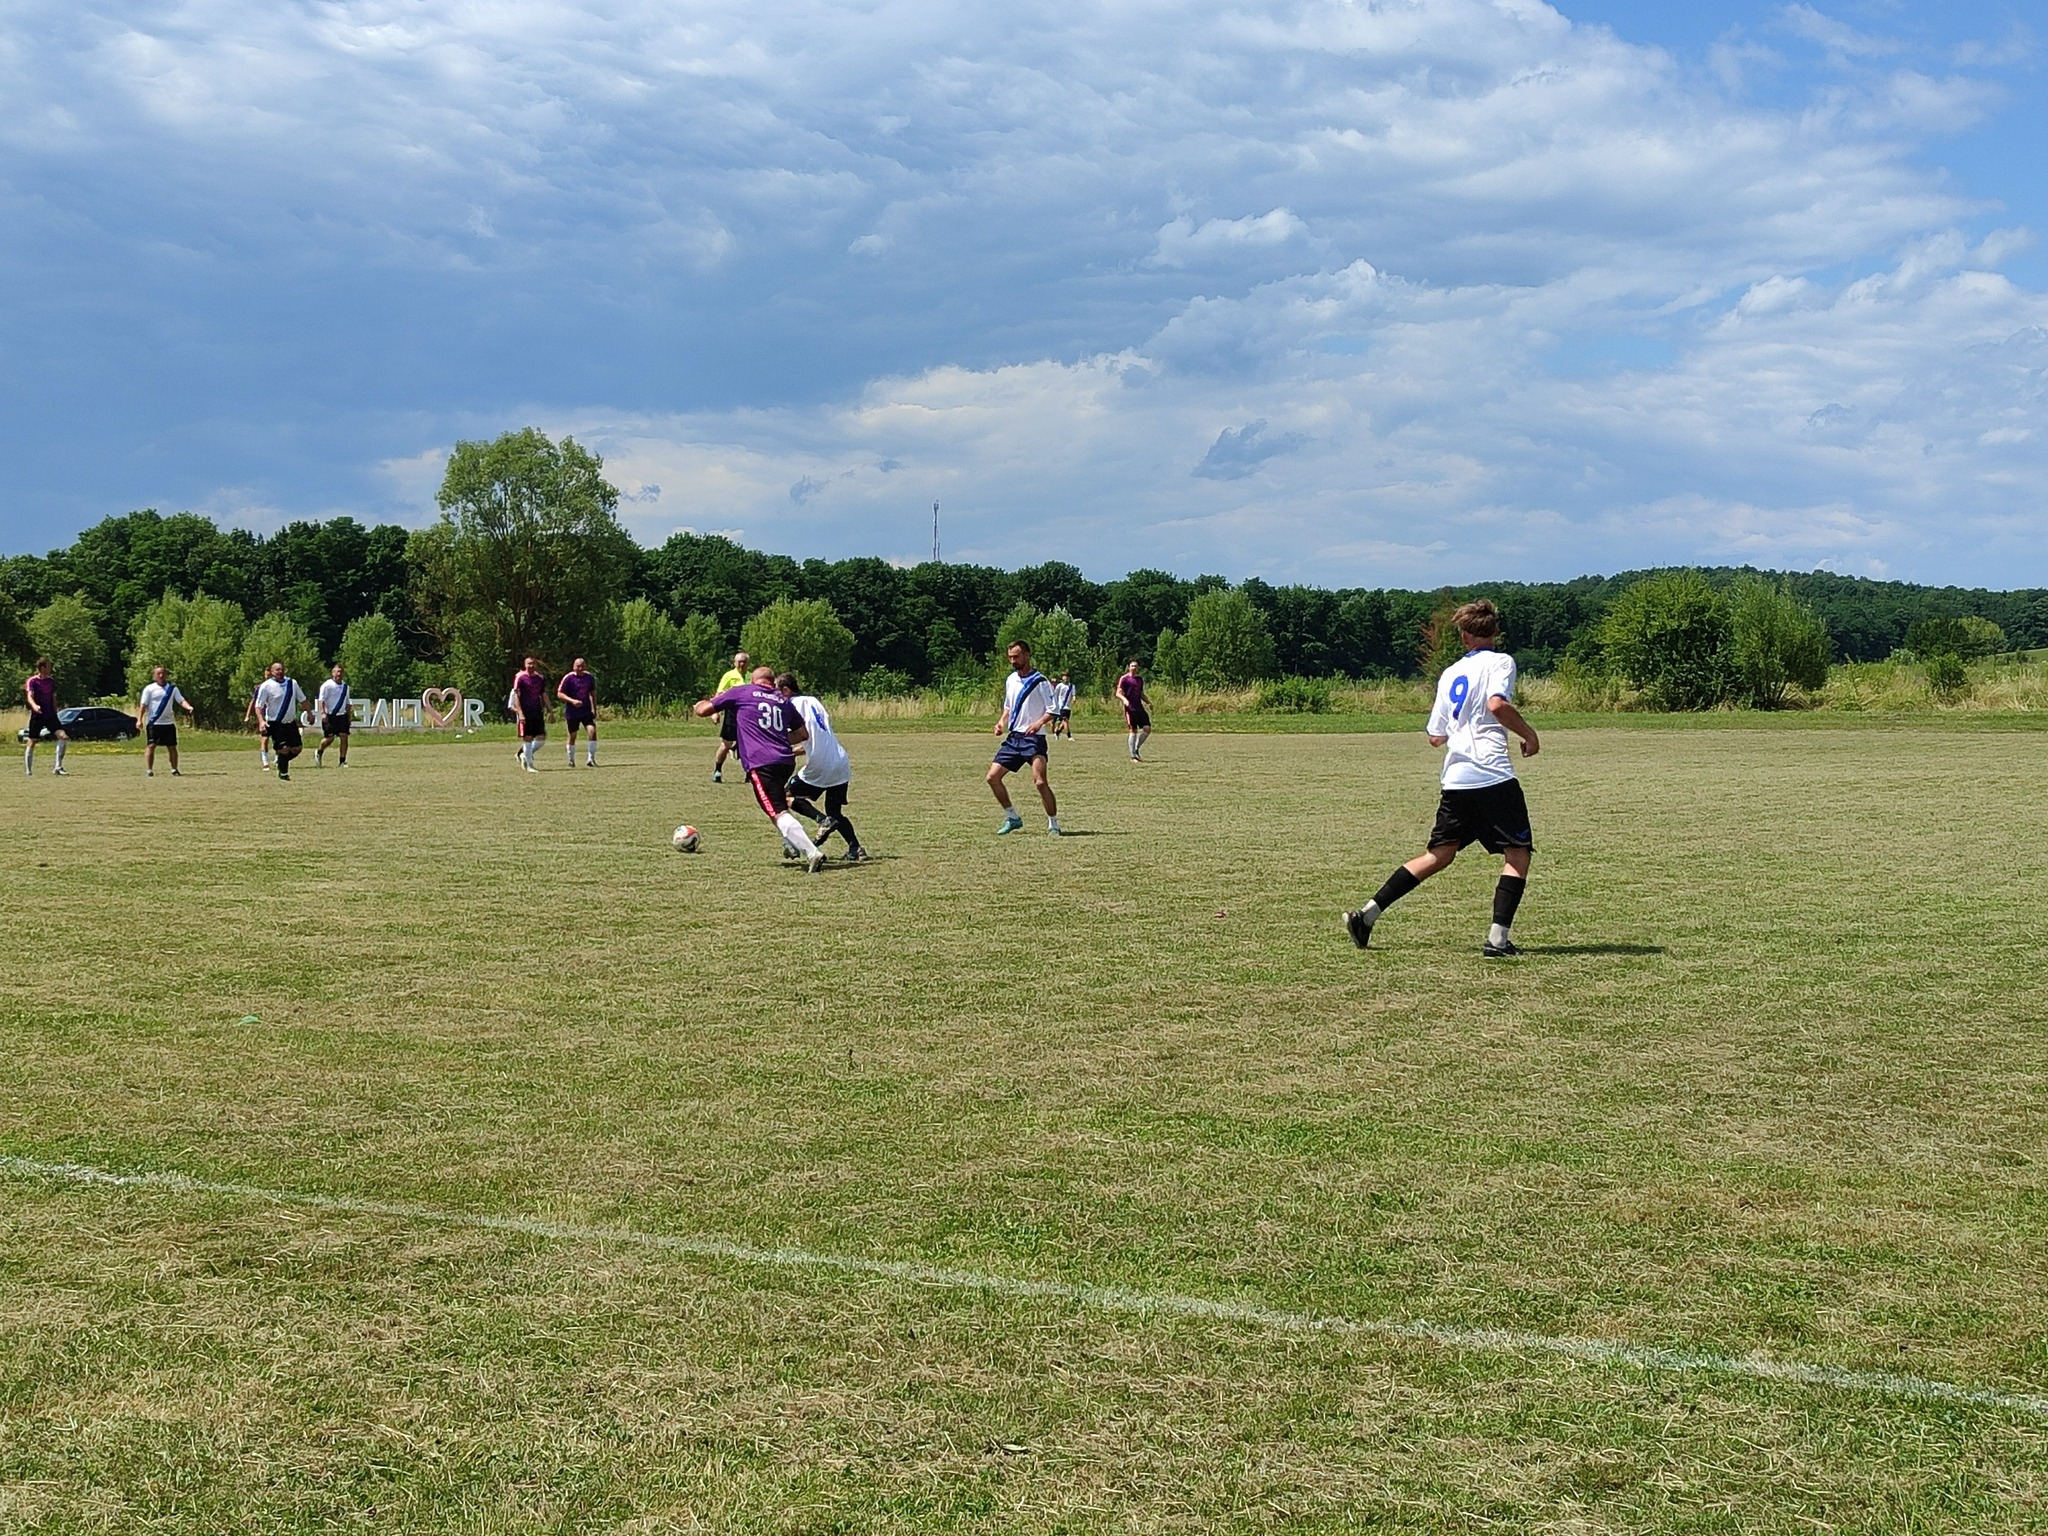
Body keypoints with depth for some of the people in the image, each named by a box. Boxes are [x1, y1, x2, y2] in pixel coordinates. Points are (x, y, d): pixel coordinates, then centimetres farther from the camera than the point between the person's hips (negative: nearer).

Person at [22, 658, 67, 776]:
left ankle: (57, 767, -10)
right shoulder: (32, 681, -7)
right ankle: (28, 771, 12)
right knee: (32, 743, 2)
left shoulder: (51, 681, 10)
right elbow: (30, 697, -20)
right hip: (37, 716, -4)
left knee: (63, 737, -15)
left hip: (50, 715, 4)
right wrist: (34, 706, -40)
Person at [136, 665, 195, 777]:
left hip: (169, 722, 3)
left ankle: (174, 770, 15)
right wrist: (139, 719, -12)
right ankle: (148, 770, -5)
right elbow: (143, 705, -4)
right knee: (151, 746, -7)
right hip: (153, 723, -3)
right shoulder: (149, 689, -1)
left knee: (172, 746, 6)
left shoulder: (172, 688, 7)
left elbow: (181, 700, -2)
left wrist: (188, 707, -23)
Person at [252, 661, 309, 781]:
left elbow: (302, 700, 16)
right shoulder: (266, 686, -10)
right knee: (283, 749, -11)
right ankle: (283, 774, 5)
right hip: (275, 724, -5)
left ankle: (282, 762, 31)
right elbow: (258, 706, -10)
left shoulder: (292, 683, 4)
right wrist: (261, 721, -24)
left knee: (297, 748, 5)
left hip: (291, 722, 5)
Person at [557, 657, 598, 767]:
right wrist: (572, 701, -23)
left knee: (592, 730, -15)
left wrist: (594, 709, 14)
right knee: (572, 736, 6)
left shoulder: (589, 677, 3)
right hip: (572, 712, -2)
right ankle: (571, 760, 23)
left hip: (586, 711, 2)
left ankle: (591, 758, -9)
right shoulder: (568, 678, -9)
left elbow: (593, 692, 16)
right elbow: (559, 694, -10)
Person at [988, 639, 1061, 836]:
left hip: (1034, 738, -7)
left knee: (1040, 781, -18)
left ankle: (1054, 824, -4)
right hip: (1013, 737, 7)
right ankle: (1012, 818, 15)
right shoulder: (1010, 680, 12)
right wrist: (1002, 722, 6)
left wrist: (1039, 723, -26)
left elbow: (1052, 710, -10)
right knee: (993, 777, 1)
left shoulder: (1039, 681, -9)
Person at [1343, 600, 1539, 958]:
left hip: (1456, 780, 6)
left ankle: (1367, 914, 8)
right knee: (1518, 853, 3)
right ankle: (1498, 938, -9)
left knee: (1439, 854, 14)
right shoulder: (1500, 661, 1)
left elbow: (1436, 736, 21)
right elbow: (1497, 704, -18)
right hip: (1494, 777, -6)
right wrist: (1528, 734, -5)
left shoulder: (1449, 674, 19)